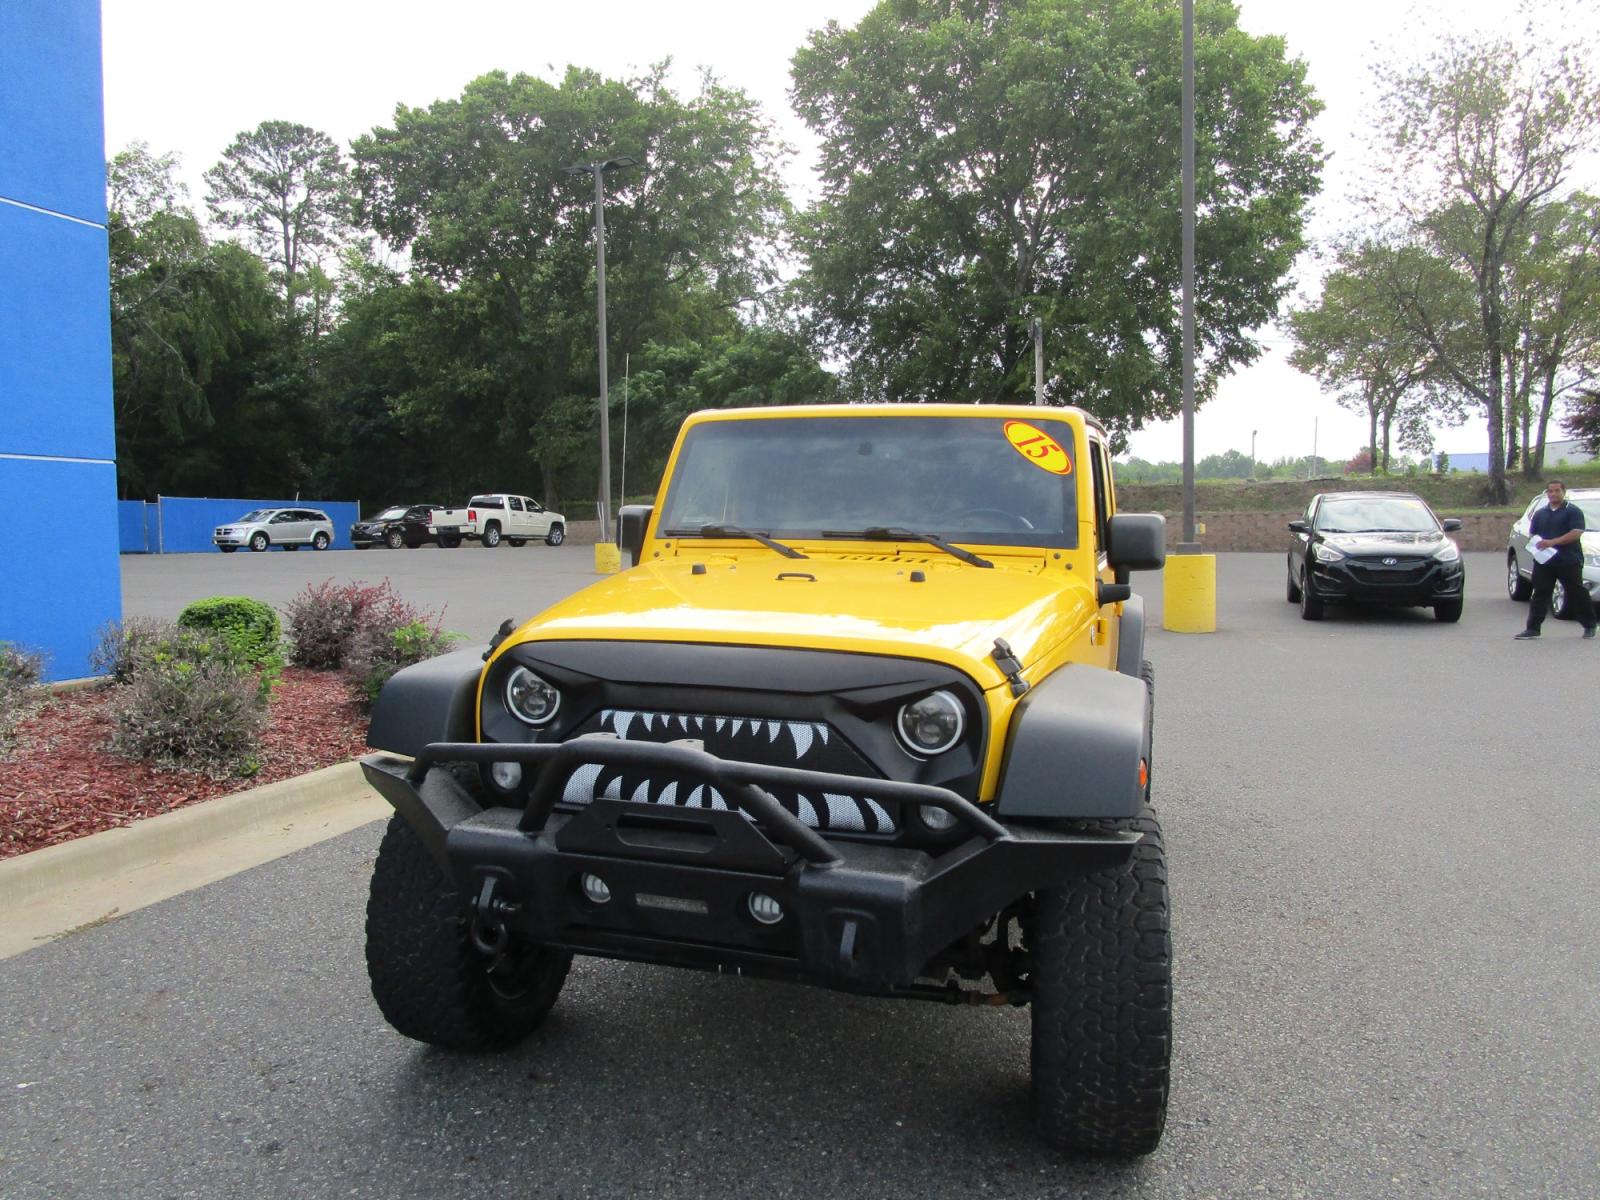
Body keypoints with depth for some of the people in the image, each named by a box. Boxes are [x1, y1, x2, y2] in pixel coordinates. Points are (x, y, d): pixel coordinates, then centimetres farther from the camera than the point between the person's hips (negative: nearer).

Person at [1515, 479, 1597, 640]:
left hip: (1569, 562, -4)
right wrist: (1536, 544, -4)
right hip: (1543, 561, 4)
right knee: (1540, 595, 0)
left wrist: (1552, 542, -22)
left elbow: (1576, 533, -13)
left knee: (1577, 594, 5)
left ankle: (1589, 625, 21)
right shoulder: (1540, 513, 16)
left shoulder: (1573, 511, -1)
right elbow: (1532, 534, 19)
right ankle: (1533, 628, 0)